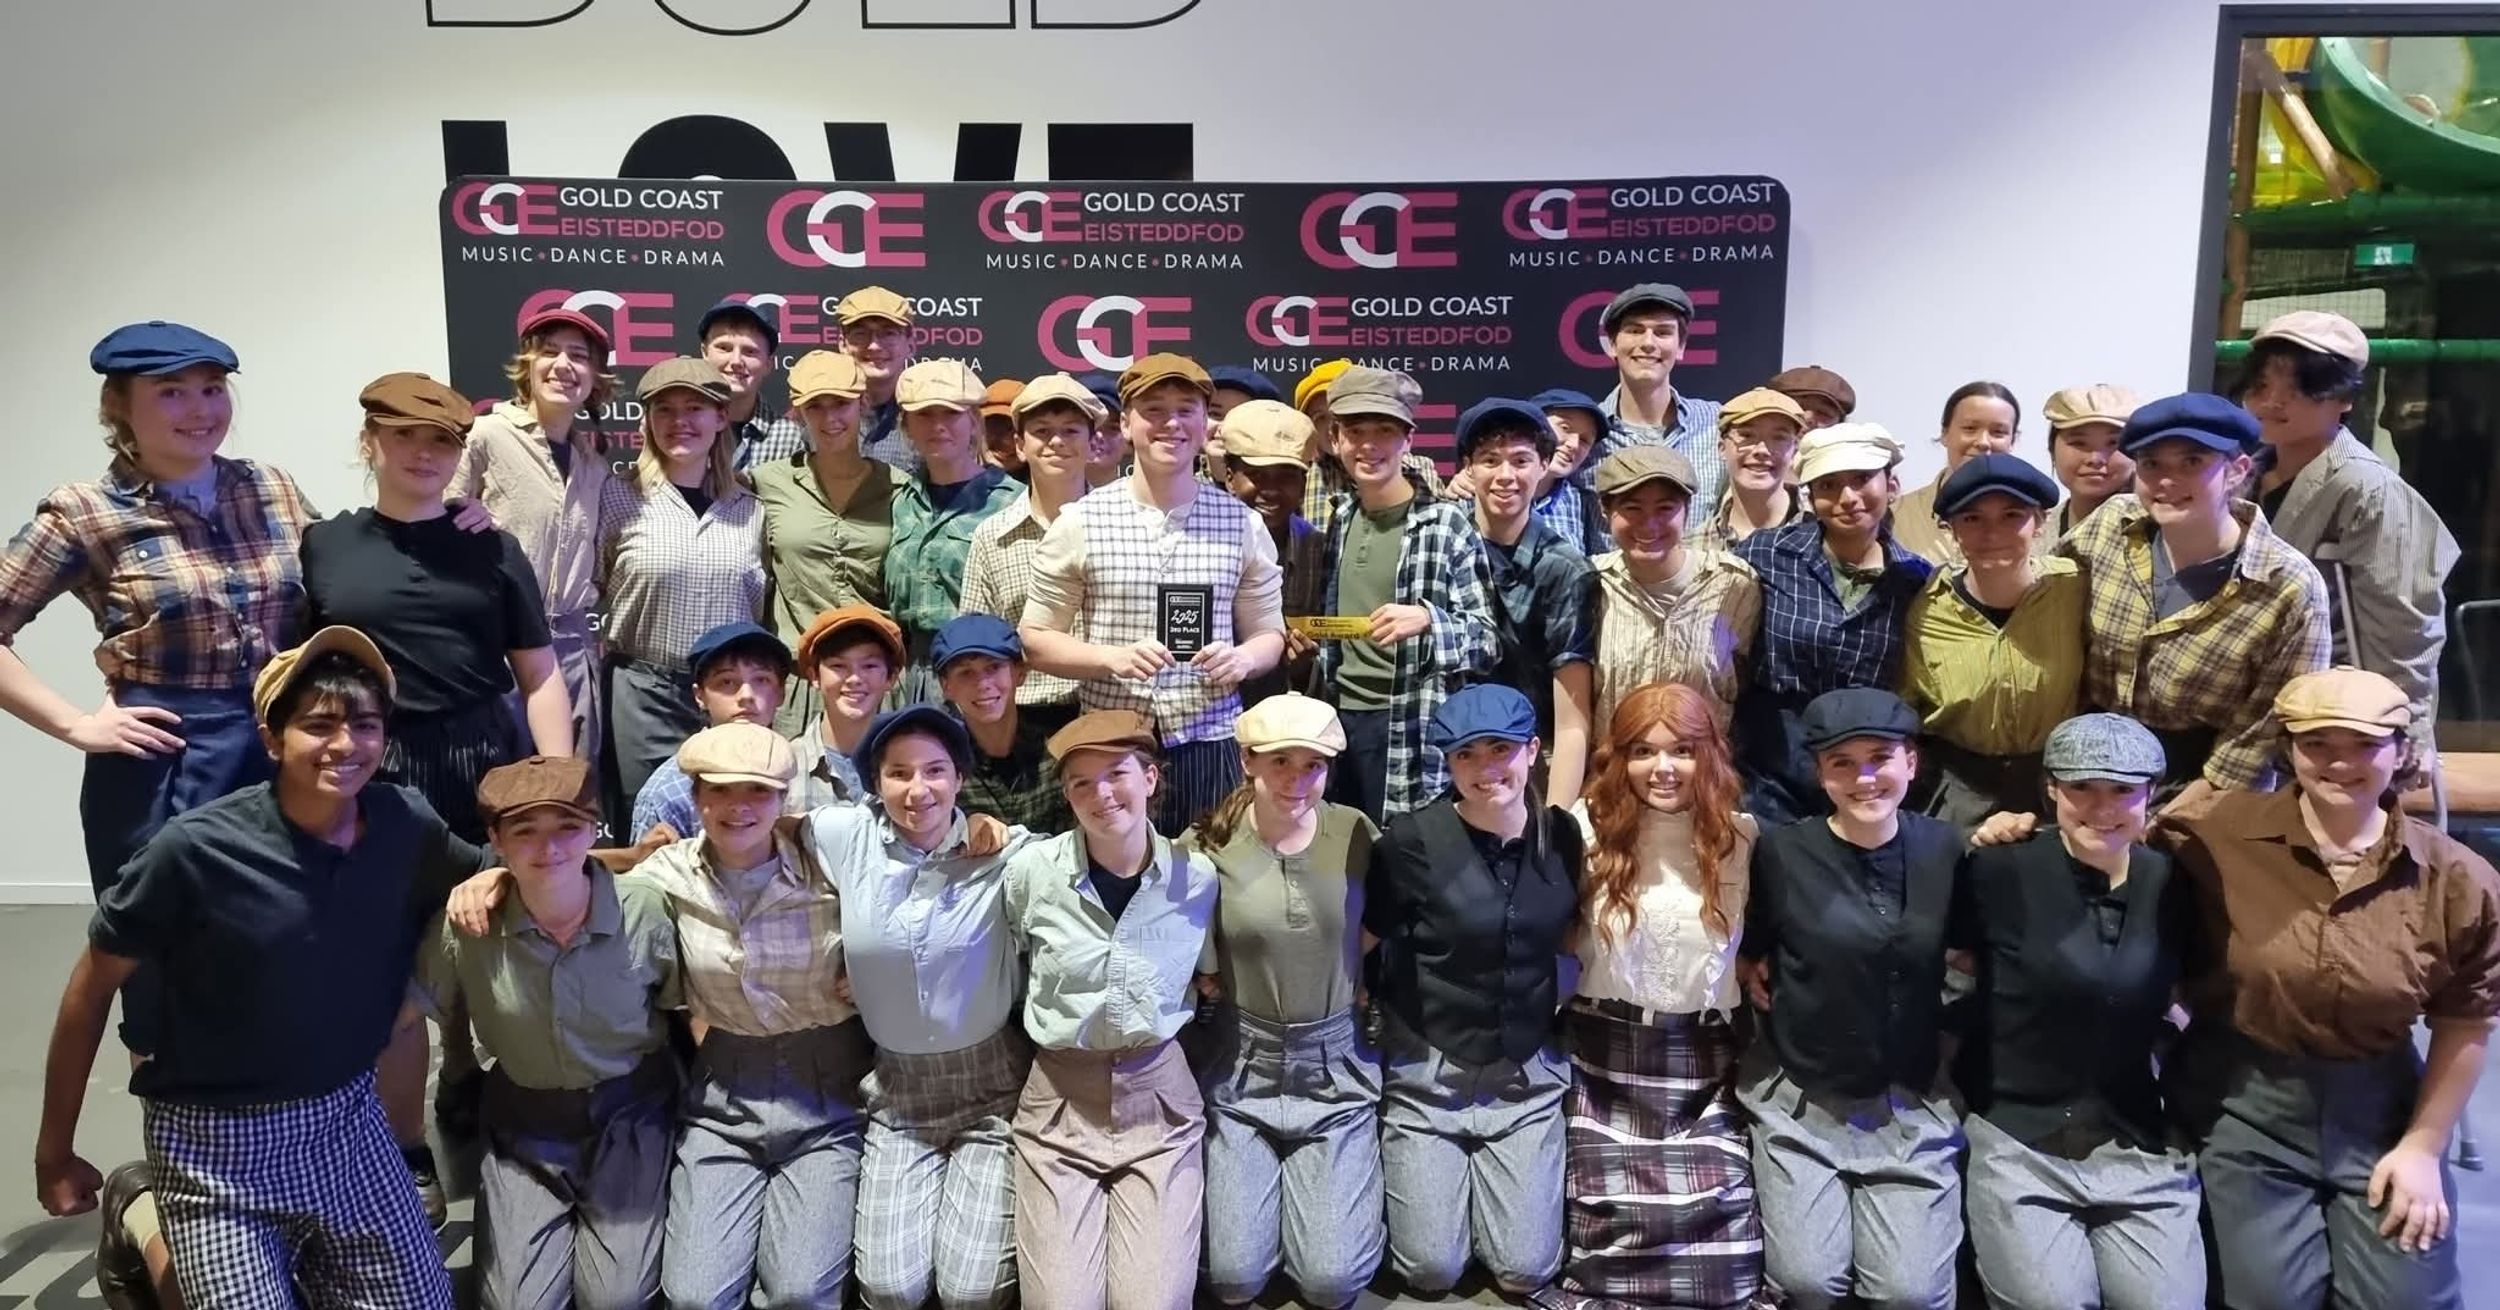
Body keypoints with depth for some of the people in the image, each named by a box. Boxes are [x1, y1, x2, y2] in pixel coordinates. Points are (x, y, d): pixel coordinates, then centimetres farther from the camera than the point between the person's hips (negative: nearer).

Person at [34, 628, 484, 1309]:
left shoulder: (405, 824, -9)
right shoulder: (196, 848, -19)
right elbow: (93, 985, -6)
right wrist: (54, 1150, 1)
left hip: (346, 1119, 4)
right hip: (217, 1143, -4)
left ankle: (297, 1255, 34)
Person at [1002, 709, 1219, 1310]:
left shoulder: (1198, 878, -6)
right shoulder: (1031, 870, -8)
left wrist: (1160, 1024, 4)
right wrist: (1054, 1028, 6)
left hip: (1159, 1100, 1)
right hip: (1059, 1103, 0)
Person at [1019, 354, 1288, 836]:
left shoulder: (1241, 524, 5)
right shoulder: (1080, 522, 1)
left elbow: (1269, 634, 13)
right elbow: (1035, 638, 4)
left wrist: (1243, 658, -10)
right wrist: (1113, 657, -13)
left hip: (1210, 747, 1)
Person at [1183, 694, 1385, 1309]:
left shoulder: (1355, 833, -7)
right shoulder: (1207, 847, -12)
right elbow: (1205, 977, -1)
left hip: (1337, 1069, 1)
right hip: (1244, 1071, 0)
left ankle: (1328, 1188, 25)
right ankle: (1269, 1186, 28)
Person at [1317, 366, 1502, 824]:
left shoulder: (1446, 524, -7)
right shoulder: (1337, 520, 10)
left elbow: (1489, 642, -7)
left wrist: (1428, 619, -24)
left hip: (1413, 731, -5)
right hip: (1338, 721, 5)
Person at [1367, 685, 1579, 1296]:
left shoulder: (1562, 834, -5)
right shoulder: (1412, 840, -18)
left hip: (1527, 1073, 3)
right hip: (1429, 1072, -3)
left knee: (1526, 1271, 3)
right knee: (1431, 1271, 1)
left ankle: (1484, 1174, 32)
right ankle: (1421, 1173, 31)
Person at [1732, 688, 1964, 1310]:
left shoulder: (1946, 849, -3)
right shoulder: (1781, 851, -9)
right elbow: (1741, 950, 4)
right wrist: (1755, 977, -11)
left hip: (1913, 1105, 1)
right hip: (1801, 1099, -1)